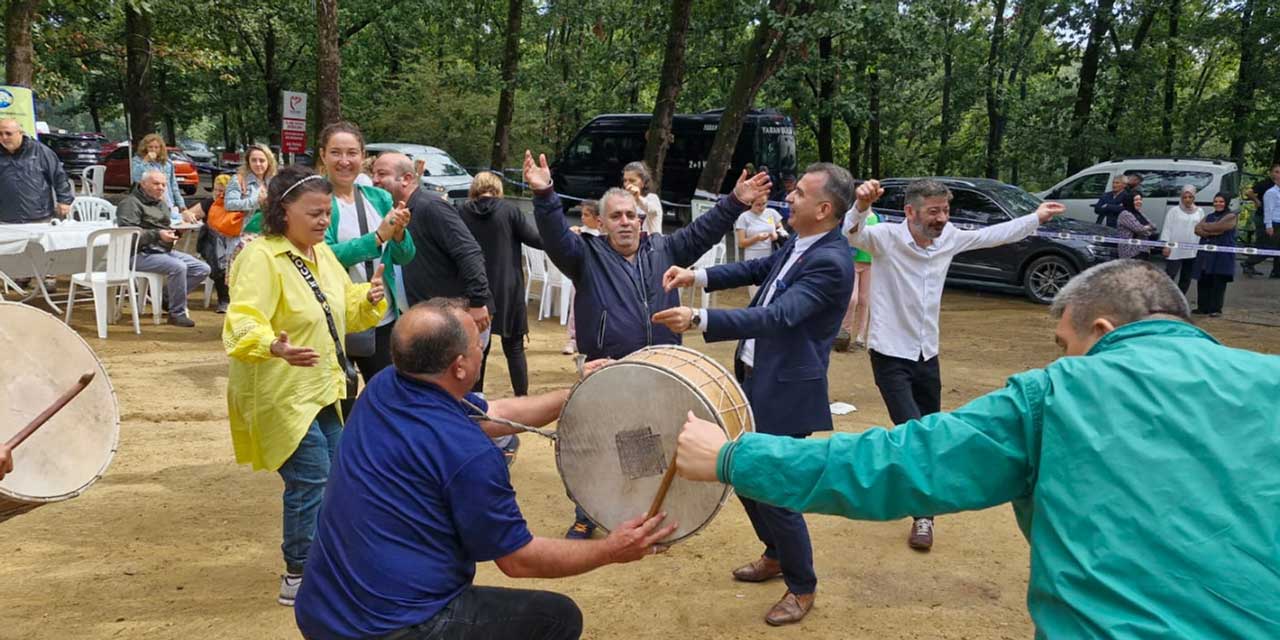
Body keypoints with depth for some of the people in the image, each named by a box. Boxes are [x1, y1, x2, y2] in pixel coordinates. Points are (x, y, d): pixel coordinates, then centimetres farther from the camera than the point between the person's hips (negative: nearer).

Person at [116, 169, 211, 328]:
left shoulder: (162, 204, 23)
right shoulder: (130, 203, -6)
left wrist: (171, 235, 13)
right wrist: (157, 235, -26)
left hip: (164, 250, 9)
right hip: (141, 254, -9)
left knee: (203, 269, -5)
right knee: (178, 267, -34)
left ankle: (166, 296, 6)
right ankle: (177, 314, -22)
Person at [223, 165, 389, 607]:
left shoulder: (321, 252, 7)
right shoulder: (260, 258, -20)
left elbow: (346, 310, 16)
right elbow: (242, 323, -32)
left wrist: (369, 299, -5)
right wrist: (274, 346, -51)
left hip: (324, 389, 9)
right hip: (284, 395, -9)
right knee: (311, 482, -6)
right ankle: (298, 578, 10)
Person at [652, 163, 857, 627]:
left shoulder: (830, 262, -24)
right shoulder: (799, 244, 4)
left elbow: (776, 317, -32)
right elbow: (758, 269, 17)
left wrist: (698, 320, -38)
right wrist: (697, 276, 2)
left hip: (786, 391, -10)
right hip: (755, 379, 10)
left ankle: (802, 588, 22)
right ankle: (776, 554, 44)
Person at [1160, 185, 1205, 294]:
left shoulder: (1199, 212, 11)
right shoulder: (1174, 210, 1)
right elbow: (1167, 228, -1)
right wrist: (1166, 245, -8)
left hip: (1192, 251, 4)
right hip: (1175, 250, -4)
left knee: (1186, 278, 8)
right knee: (1170, 275, -9)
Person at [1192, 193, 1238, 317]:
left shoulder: (1230, 217, 1)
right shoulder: (1209, 216, 19)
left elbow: (1216, 227, -15)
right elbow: (1197, 230, 4)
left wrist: (1204, 226, 3)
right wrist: (1212, 232, -12)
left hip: (1222, 255, -5)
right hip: (1205, 254, 5)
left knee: (1218, 283, -5)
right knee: (1203, 281, 4)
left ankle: (1216, 309, -2)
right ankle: (1203, 307, 11)